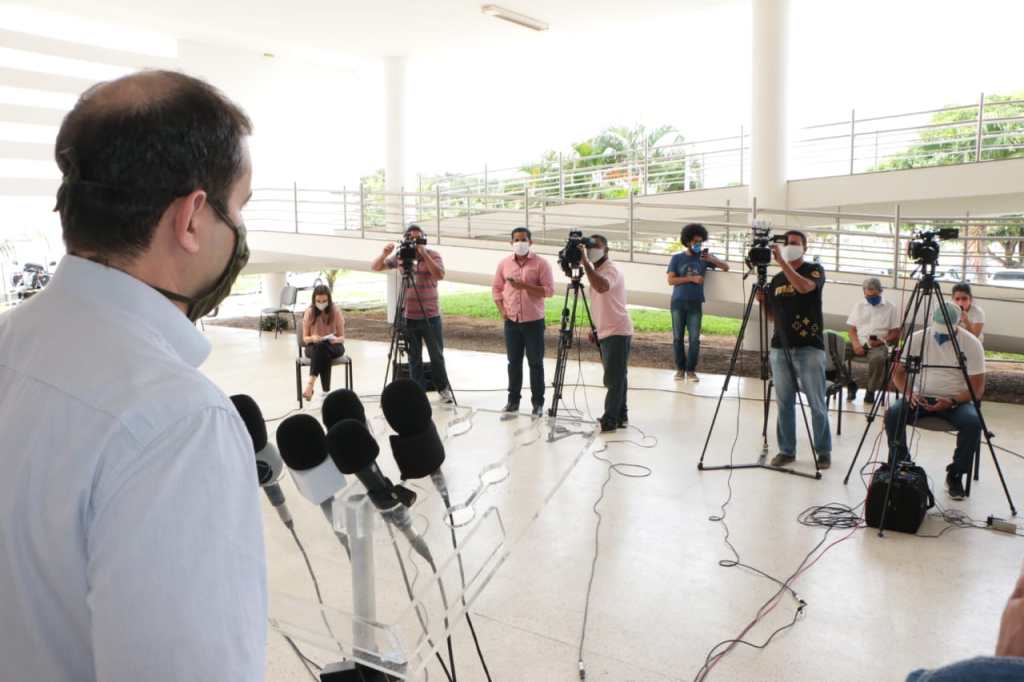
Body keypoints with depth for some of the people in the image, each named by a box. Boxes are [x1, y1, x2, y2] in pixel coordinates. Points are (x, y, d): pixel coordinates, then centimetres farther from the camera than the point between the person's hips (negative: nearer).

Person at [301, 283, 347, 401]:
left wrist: (336, 339, -25)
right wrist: (312, 338, -22)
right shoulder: (309, 313, -3)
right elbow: (305, 338, 2)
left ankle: (311, 382, -41)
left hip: (334, 346, -1)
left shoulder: (336, 312, -5)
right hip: (313, 347, 1)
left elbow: (342, 337, -1)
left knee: (321, 346, -38)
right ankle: (326, 391, -40)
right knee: (323, 354, -37)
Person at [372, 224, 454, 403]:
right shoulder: (400, 256, 6)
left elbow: (440, 275, -18)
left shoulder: (433, 255, -1)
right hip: (408, 317, 2)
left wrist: (424, 254, -23)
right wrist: (384, 254, -15)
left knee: (437, 356, 7)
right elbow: (375, 267, 5)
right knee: (414, 359, 6)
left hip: (431, 316, -1)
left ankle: (443, 388, 24)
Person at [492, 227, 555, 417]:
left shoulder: (541, 263, -5)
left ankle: (538, 403, 10)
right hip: (511, 321, 3)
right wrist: (502, 310, -1)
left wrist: (524, 286, -20)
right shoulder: (504, 263, 6)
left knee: (535, 363, 2)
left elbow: (549, 290, -11)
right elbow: (496, 288, 13)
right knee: (514, 362, 10)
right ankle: (513, 399, 20)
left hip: (534, 321, -3)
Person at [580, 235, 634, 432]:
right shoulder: (597, 271, 16)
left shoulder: (610, 269, -14)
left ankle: (610, 420, -8)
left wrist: (584, 262, -34)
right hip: (606, 333, 10)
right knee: (615, 378, 12)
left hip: (617, 332, -10)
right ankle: (620, 416, 18)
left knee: (613, 379, -9)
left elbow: (602, 287, -38)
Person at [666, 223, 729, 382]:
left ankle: (691, 370, 4)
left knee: (694, 338, -4)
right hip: (678, 303, -1)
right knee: (678, 337, 2)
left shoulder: (703, 257, 7)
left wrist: (711, 259, -12)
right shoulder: (677, 258, 3)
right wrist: (691, 278, -13)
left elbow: (726, 267, 6)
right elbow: (671, 280, -4)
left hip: (696, 304, 1)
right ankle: (680, 369, 12)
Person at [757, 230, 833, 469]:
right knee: (784, 403, 6)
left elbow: (803, 287, -23)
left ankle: (824, 451, 12)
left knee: (817, 404, 0)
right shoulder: (777, 279, 15)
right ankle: (786, 450, 14)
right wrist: (763, 301, 1)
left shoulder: (815, 270, 1)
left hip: (809, 348, -4)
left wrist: (781, 261, -24)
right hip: (780, 348, 5)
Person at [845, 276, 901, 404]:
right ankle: (851, 385, -8)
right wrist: (855, 344, -9)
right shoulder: (858, 306, 16)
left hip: (878, 345, -3)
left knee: (877, 358, -39)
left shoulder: (890, 308, 9)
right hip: (859, 343, 3)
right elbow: (852, 330, 11)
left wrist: (882, 340, -14)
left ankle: (871, 390, -16)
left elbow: (896, 334, 6)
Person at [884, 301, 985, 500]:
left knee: (973, 422, -32)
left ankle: (955, 475, -9)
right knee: (893, 414, -28)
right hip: (921, 399, 1)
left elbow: (978, 388, -8)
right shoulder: (917, 338, -2)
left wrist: (952, 401, -25)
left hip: (957, 401, -1)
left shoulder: (971, 343, -7)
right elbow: (898, 372, 3)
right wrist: (908, 393, -17)